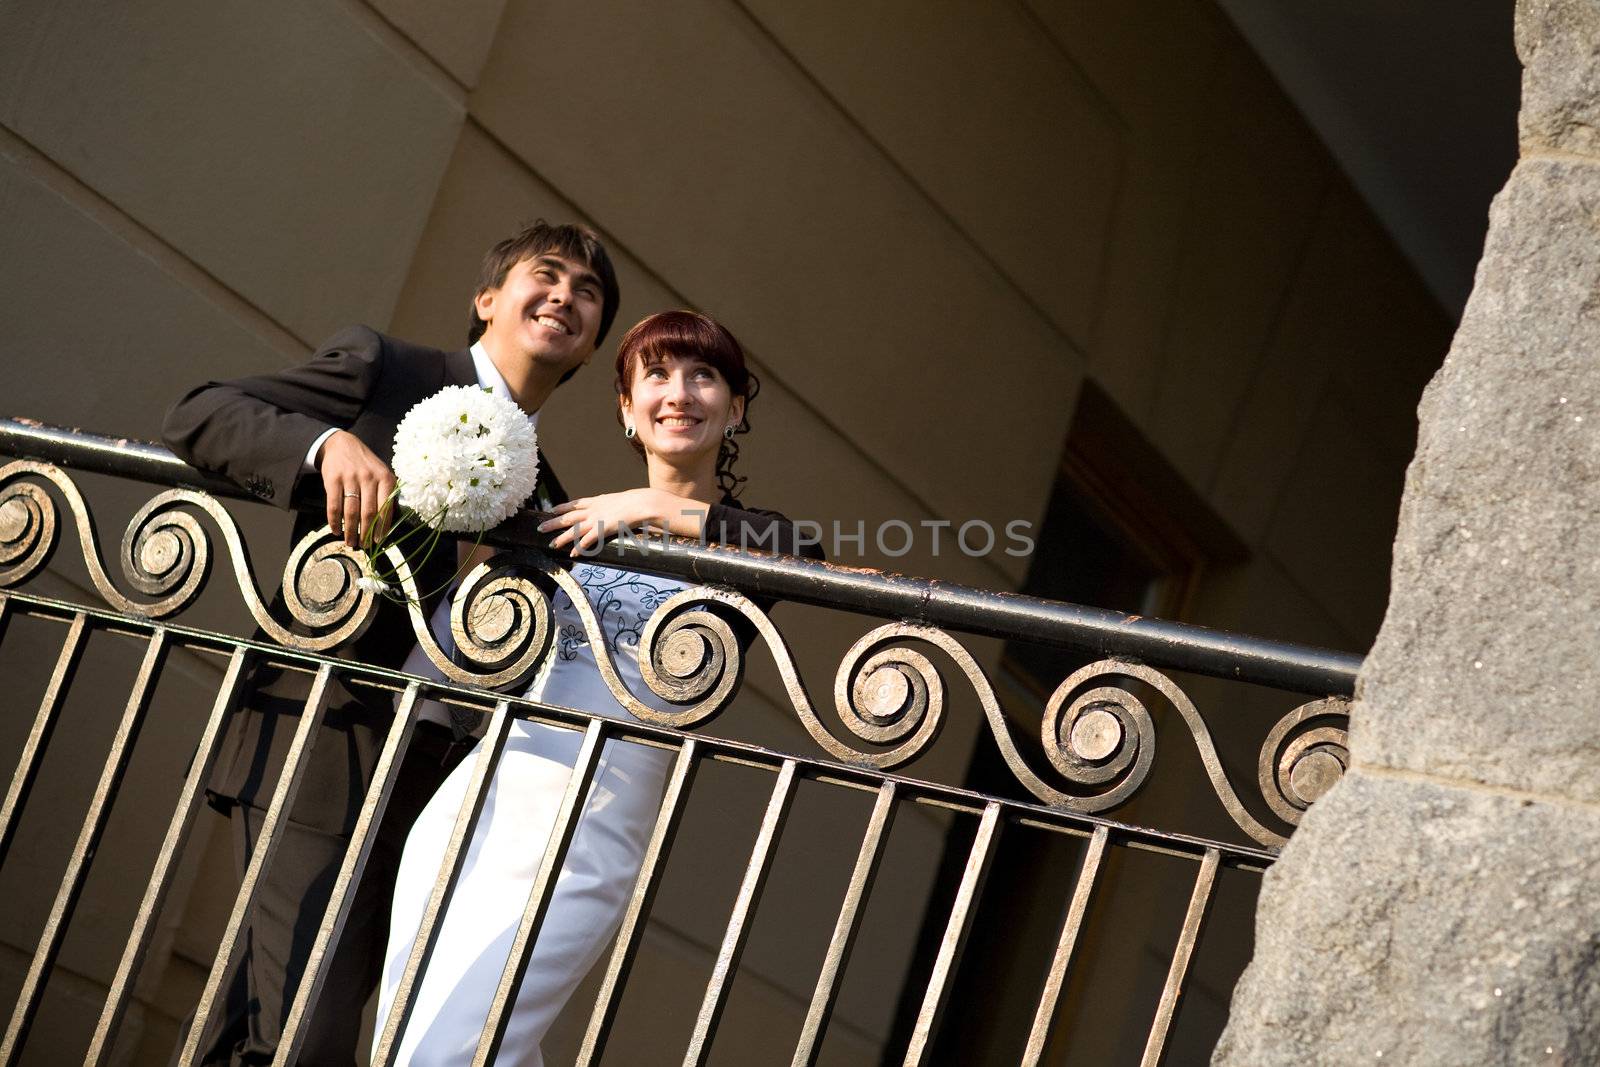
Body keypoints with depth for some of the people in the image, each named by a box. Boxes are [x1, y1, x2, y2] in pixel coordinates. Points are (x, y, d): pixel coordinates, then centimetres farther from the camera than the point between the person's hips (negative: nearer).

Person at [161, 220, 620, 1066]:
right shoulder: (382, 372, 5)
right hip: (325, 751, -6)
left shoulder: (541, 495, 21)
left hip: (425, 794, 6)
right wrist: (328, 443, -19)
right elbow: (196, 416, -3)